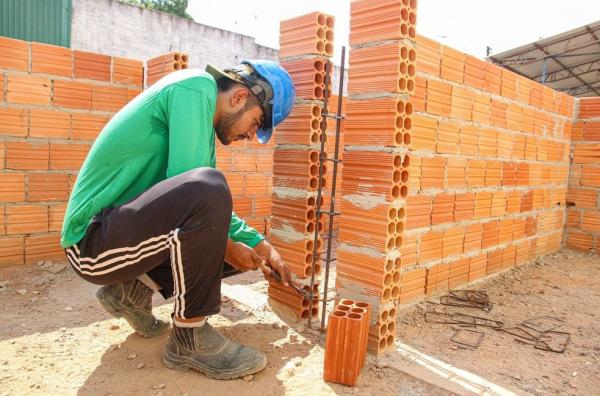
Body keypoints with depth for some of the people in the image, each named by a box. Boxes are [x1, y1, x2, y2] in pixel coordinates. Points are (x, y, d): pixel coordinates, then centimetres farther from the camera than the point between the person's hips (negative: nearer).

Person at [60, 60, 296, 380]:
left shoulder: (202, 111, 13)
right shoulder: (197, 87, -13)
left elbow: (214, 205, 16)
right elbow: (189, 190, -23)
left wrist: (260, 245, 9)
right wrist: (226, 247, -10)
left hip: (127, 230, 10)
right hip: (93, 239, -9)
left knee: (238, 244, 9)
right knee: (208, 187, -33)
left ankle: (134, 289, 12)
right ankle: (190, 337, -17)